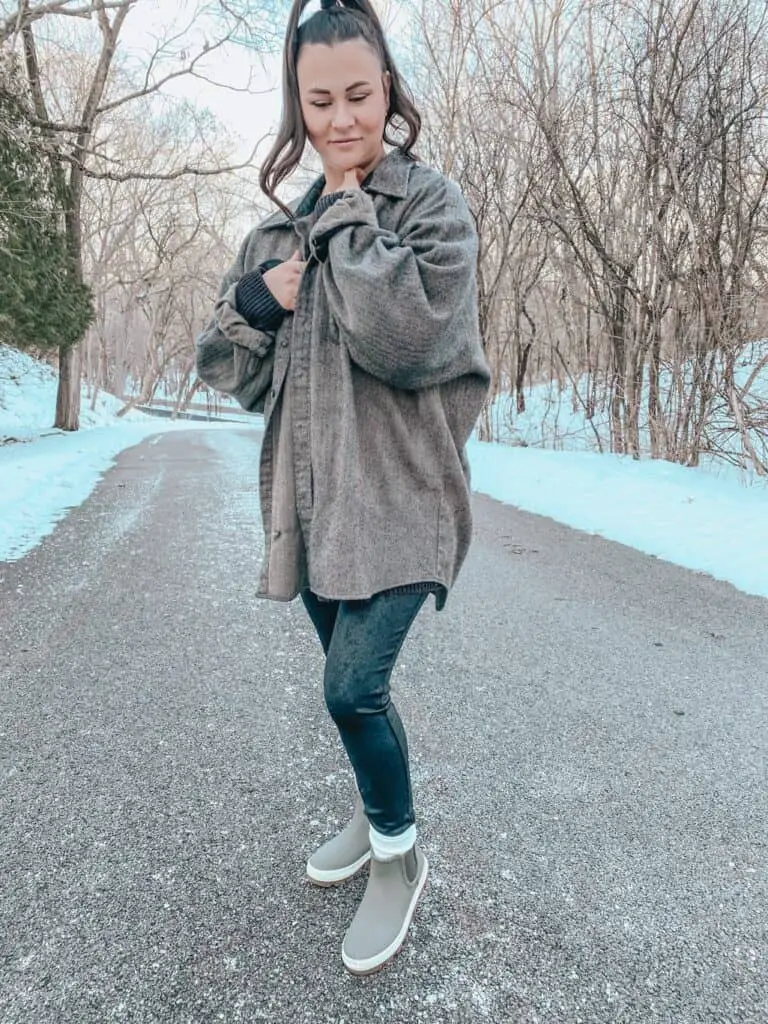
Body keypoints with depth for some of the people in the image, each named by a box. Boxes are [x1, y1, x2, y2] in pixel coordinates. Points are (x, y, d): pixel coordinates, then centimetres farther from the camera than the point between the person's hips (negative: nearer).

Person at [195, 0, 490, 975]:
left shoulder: (433, 204, -4)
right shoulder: (281, 227, 11)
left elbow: (403, 337, -22)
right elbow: (221, 362, 10)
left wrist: (349, 212, -12)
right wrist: (253, 302, -9)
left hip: (398, 493, -5)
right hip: (311, 493, 6)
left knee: (353, 687, -12)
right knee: (354, 680, 17)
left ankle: (398, 855, 16)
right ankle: (377, 815, 43)